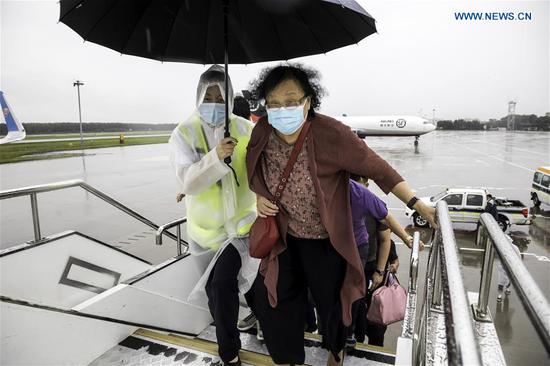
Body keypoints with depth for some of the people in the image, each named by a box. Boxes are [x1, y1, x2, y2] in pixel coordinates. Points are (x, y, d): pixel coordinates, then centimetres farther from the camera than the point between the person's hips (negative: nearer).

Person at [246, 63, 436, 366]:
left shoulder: (332, 134, -27)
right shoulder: (262, 133, -12)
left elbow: (377, 168, -19)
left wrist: (417, 204, -22)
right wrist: (260, 197, -8)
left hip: (326, 240, -4)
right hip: (284, 238, 4)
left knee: (331, 302, 15)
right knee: (269, 298, 11)